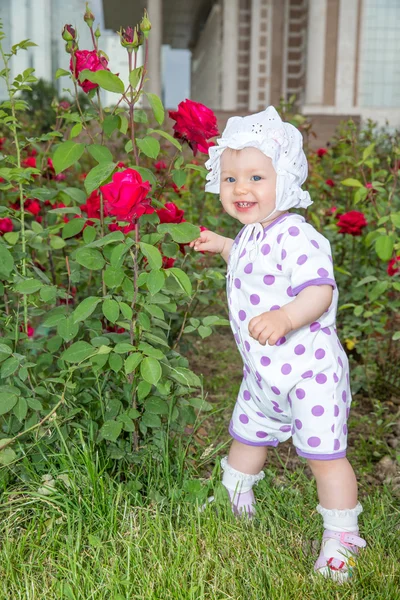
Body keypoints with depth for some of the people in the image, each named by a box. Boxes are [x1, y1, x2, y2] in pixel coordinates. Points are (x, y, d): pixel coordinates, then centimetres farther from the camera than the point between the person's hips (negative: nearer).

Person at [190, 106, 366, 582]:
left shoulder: (296, 236, -23)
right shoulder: (250, 235, 6)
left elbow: (320, 290, -33)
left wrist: (284, 317, -49)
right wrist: (223, 247, 23)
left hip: (309, 370, -9)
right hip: (262, 372, 9)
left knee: (324, 454, -1)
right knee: (246, 435, 24)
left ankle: (340, 539, 20)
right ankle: (235, 504, 50)